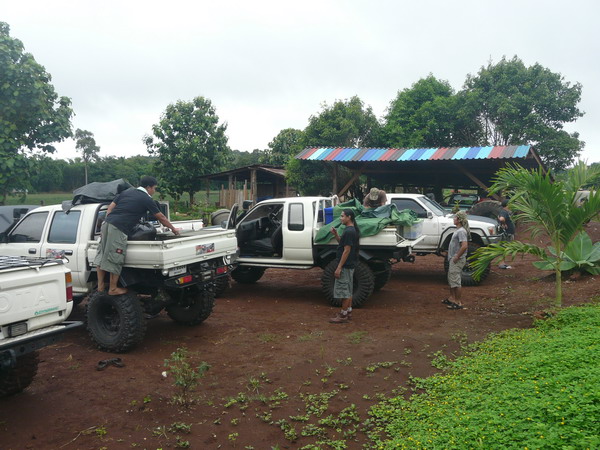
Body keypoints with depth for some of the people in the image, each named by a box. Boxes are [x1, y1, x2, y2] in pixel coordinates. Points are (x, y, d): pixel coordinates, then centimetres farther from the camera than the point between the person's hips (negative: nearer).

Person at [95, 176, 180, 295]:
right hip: (118, 229, -8)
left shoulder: (127, 192, 21)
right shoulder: (147, 199, 3)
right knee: (115, 260, 2)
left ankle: (101, 285, 23)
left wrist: (107, 222, 21)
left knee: (102, 255, 13)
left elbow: (110, 207, 18)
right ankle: (113, 289, 12)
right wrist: (173, 228, 23)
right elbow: (161, 217, 10)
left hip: (107, 223, 8)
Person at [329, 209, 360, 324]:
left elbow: (346, 250, -22)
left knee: (343, 290, -3)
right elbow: (342, 243, 20)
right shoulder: (352, 230, 11)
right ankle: (348, 312, 27)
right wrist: (336, 234, 4)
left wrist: (339, 268, -21)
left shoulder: (349, 231, -20)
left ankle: (343, 316, 3)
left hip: (345, 266, -10)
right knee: (348, 290, 17)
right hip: (349, 265, 10)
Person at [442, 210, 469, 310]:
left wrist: (457, 257, -22)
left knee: (455, 281, -6)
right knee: (451, 279, 20)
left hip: (457, 260, -11)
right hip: (453, 259, 11)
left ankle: (458, 302, 0)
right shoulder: (458, 230, 13)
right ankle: (452, 298, 32)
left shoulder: (461, 231, -19)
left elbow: (464, 246, -29)